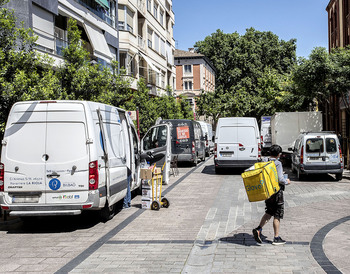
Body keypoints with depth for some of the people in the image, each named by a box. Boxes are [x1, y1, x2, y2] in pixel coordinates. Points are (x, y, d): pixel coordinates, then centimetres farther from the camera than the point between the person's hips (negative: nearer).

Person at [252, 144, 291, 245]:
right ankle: (276, 238, 12)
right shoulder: (277, 163, -16)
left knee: (269, 212, 19)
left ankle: (259, 229, 1)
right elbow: (280, 179, -21)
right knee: (277, 215, 5)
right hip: (277, 192, -6)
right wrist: (286, 181, -1)